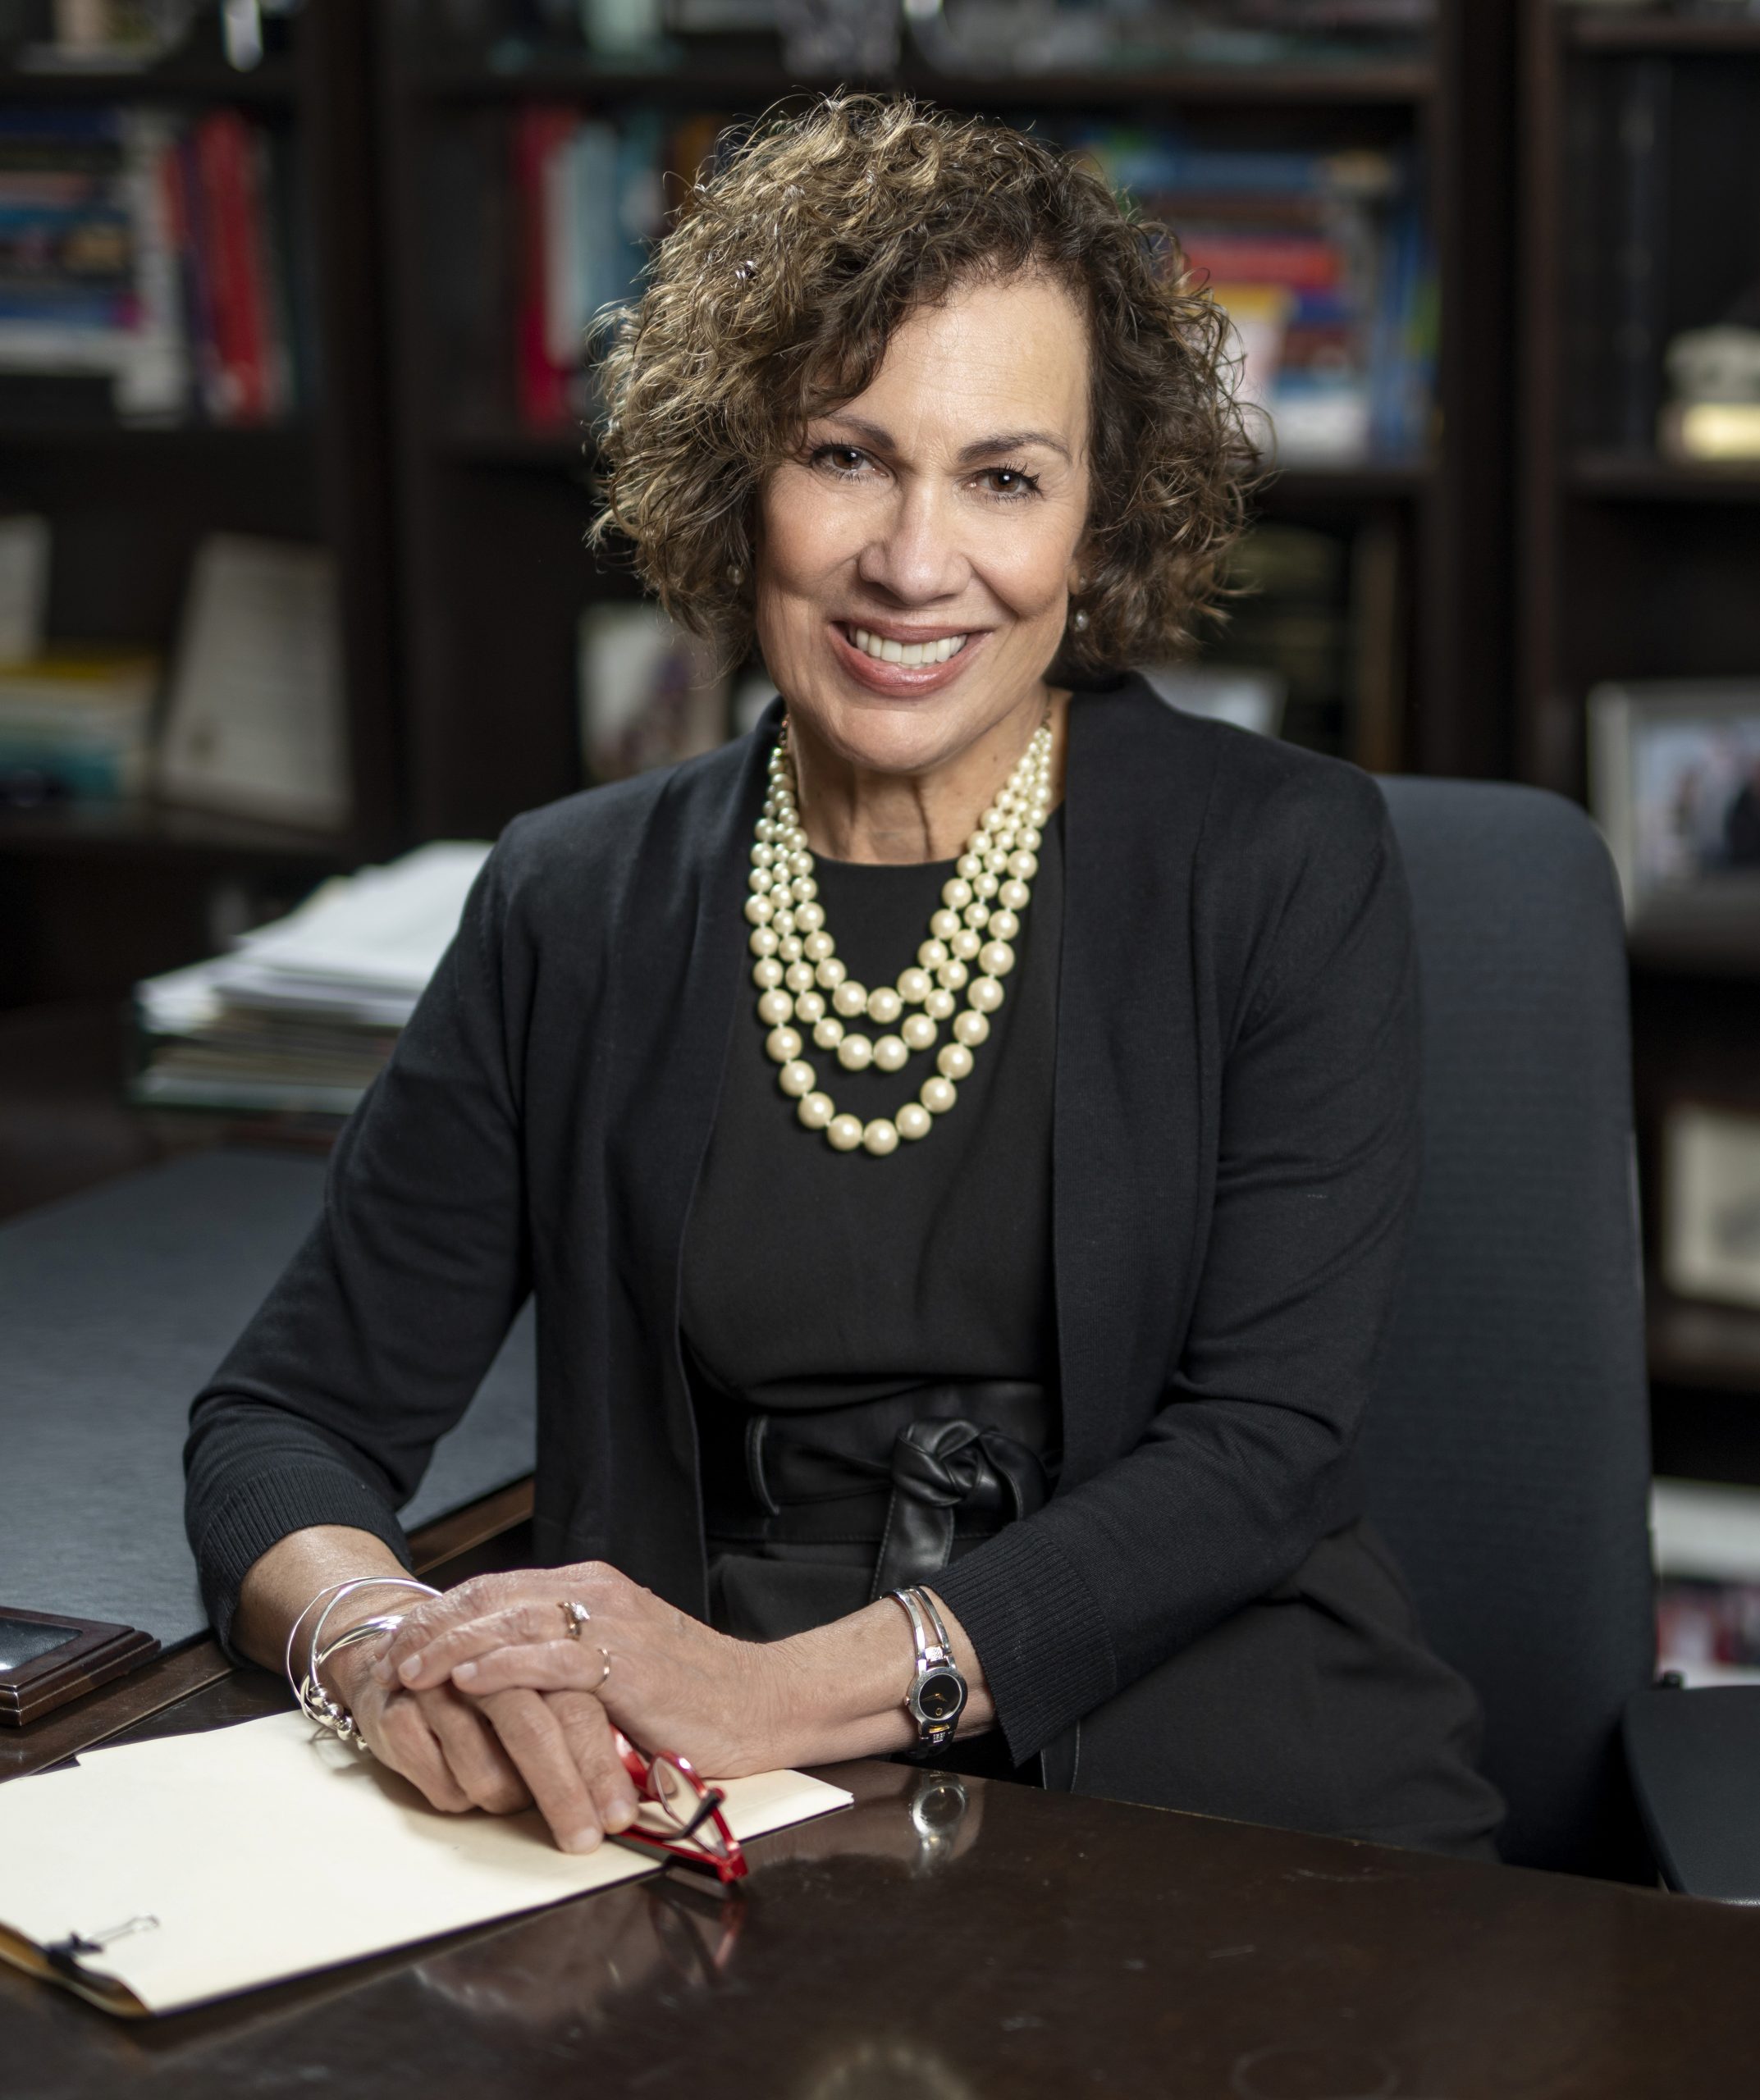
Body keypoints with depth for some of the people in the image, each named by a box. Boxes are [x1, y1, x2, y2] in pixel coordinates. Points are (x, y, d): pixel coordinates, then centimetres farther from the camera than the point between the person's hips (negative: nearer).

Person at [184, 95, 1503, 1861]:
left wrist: (787, 1691, -18)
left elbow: (1260, 1446, -5)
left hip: (1212, 1798, -2)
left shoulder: (1285, 864, 3)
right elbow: (290, 1413, 11)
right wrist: (383, 1644, -14)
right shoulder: (579, 905, 10)